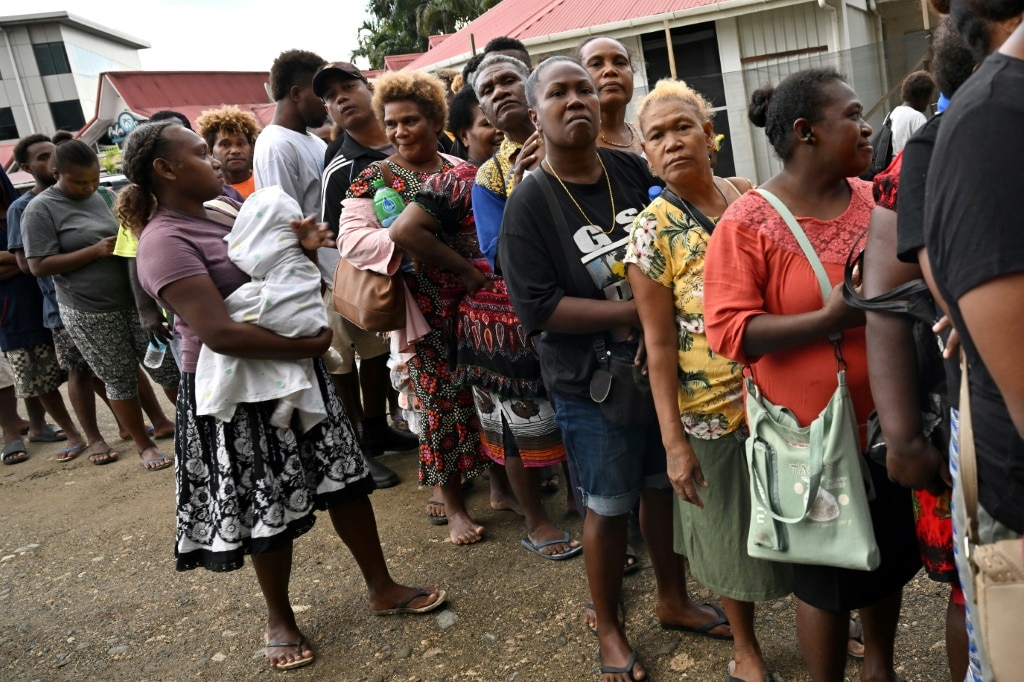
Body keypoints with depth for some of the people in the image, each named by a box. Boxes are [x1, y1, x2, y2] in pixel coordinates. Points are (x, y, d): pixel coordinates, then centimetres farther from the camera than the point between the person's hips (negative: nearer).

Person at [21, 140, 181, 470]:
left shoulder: (101, 196, 10)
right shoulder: (41, 210, -8)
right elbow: (38, 266, -12)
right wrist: (96, 251, -20)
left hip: (134, 299, 5)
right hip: (90, 313, -5)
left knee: (167, 365, 4)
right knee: (119, 378, 5)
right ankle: (144, 444, 19)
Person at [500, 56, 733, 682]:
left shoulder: (634, 171, -1)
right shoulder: (529, 204, -13)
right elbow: (540, 307, -19)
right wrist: (636, 310, -22)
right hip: (593, 384, -4)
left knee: (666, 485, 19)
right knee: (609, 507, 10)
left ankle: (674, 600, 44)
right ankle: (610, 629, 34)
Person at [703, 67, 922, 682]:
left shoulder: (876, 202, 2)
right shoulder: (747, 223, -13)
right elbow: (731, 333, -20)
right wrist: (833, 318, -26)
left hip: (884, 420, 6)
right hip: (810, 432, -5)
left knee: (892, 555, 20)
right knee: (827, 580, 9)